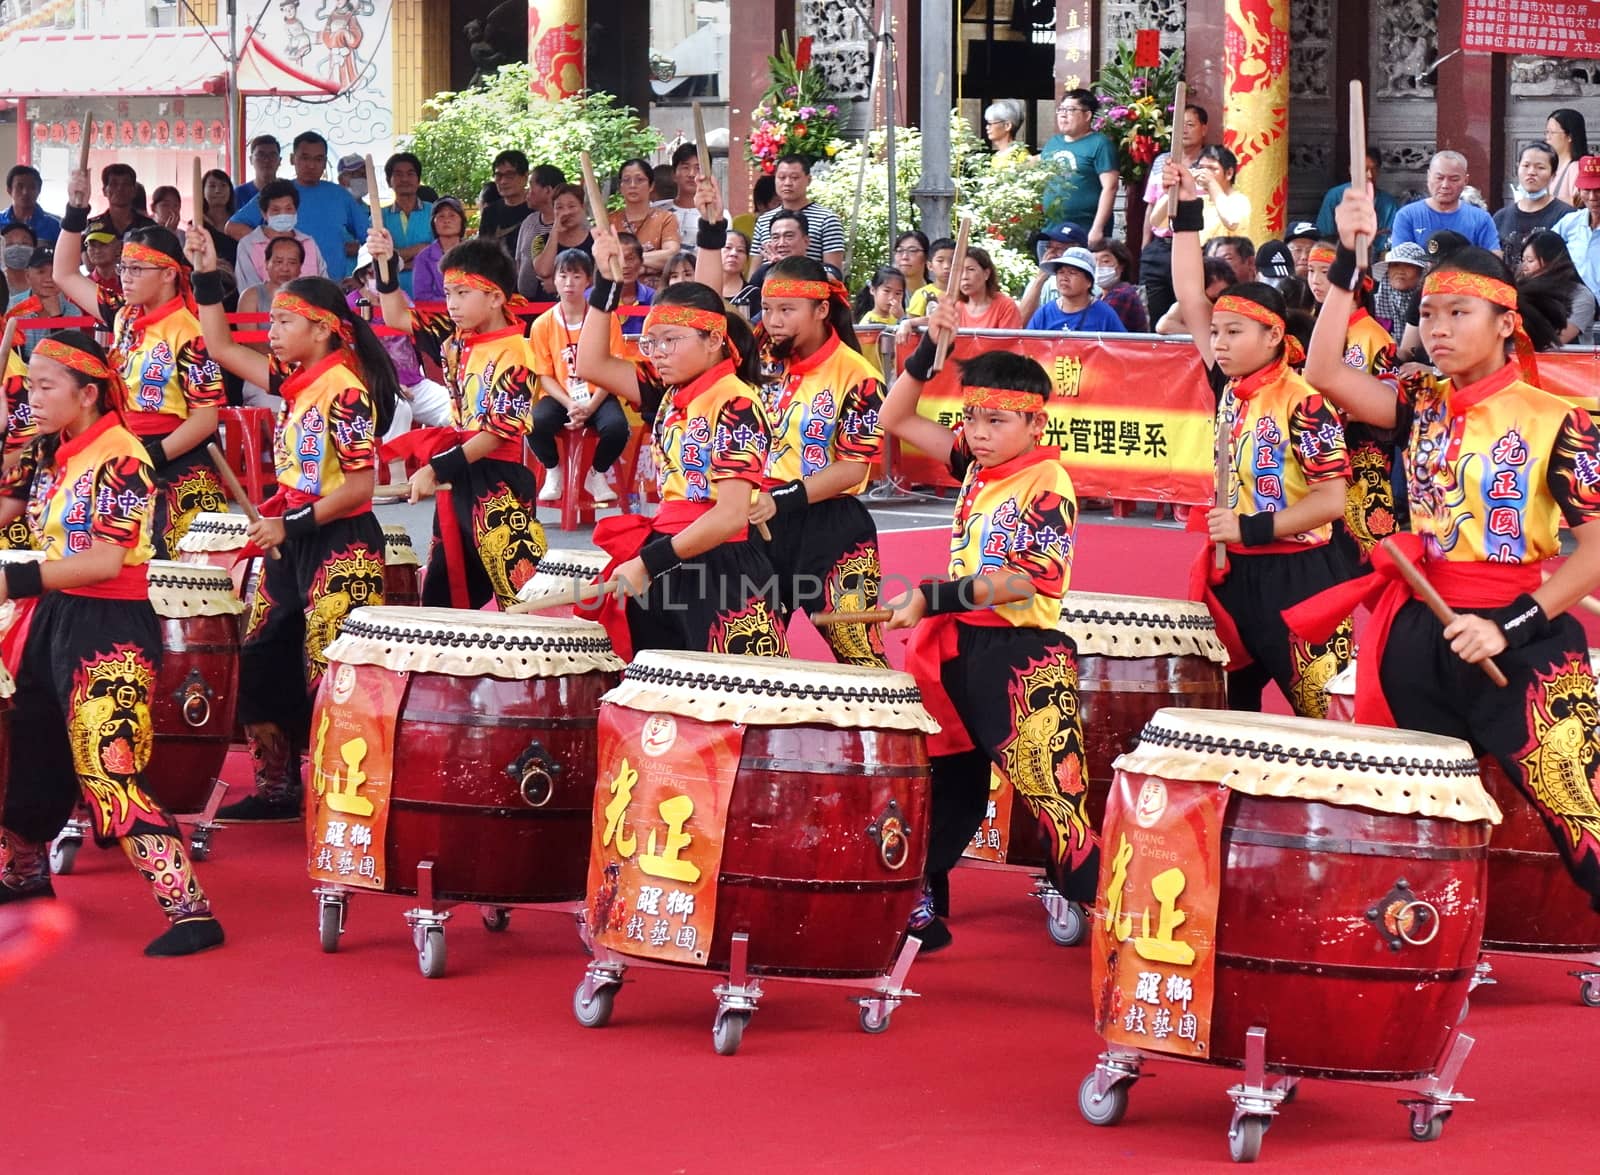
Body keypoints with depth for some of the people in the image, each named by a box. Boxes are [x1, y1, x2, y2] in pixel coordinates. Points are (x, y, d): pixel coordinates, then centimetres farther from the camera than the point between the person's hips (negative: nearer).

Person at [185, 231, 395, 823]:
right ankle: (276, 790, 24)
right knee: (263, 664, 14)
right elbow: (222, 348, 16)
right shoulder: (295, 382, 8)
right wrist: (207, 278, 9)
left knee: (329, 674, -11)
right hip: (292, 543, 10)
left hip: (341, 546, -10)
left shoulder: (346, 392, -17)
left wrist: (290, 525, -17)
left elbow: (360, 486, -19)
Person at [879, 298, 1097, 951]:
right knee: (942, 784, 15)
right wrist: (929, 350, 1)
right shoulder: (975, 465, 9)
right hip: (956, 648, 8)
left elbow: (1025, 579, -23)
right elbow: (896, 419, 15)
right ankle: (919, 907, 23)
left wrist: (934, 595, -26)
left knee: (1050, 788, -11)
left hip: (1025, 658, -8)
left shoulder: (1047, 486, -14)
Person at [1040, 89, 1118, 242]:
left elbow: (1110, 187, -12)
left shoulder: (1099, 144, -5)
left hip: (1085, 232, -7)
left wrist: (1097, 229, -18)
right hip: (1049, 230, 7)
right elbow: (1039, 182, 25)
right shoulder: (1052, 143, 17)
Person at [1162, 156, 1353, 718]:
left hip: (1295, 578, -8)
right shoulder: (1229, 387, 6)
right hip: (1235, 572, 8)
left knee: (1321, 712, -6)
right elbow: (1191, 300, 6)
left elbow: (1331, 498, -17)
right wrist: (1187, 212, 2)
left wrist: (1252, 528, -21)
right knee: (1236, 705, 13)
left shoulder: (1303, 404, -15)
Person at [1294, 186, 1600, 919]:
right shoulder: (1423, 407, 8)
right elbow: (1324, 372, -3)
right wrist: (1347, 260, -7)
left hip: (1522, 644, -6)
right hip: (1422, 634, 6)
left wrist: (1510, 627, -17)